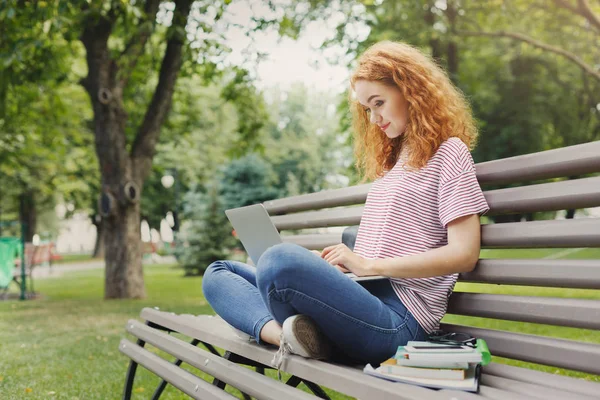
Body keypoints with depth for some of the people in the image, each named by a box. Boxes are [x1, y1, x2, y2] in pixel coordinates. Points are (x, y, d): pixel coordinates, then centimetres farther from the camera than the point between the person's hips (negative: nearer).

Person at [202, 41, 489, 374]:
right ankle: (283, 333, -17)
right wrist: (340, 260, 5)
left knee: (282, 259, -37)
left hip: (398, 317, -10)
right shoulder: (391, 159, 25)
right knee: (219, 273, 8)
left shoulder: (448, 152, 0)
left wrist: (367, 264, -14)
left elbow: (463, 253, -11)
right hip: (364, 298, 10)